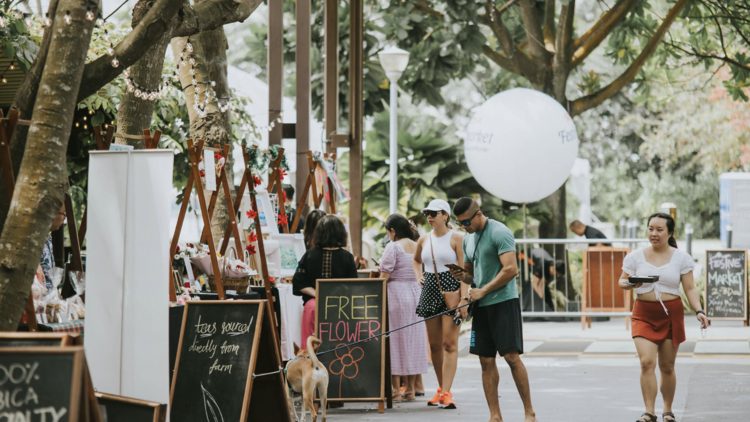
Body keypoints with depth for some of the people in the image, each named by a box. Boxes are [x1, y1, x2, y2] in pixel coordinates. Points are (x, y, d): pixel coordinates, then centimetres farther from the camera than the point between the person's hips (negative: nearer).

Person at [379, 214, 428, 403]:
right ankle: (410, 389, 12)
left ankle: (396, 390, -3)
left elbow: (384, 276, -12)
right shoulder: (418, 247, 9)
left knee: (395, 339, -2)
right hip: (417, 293, 6)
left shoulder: (393, 247, -9)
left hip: (396, 292, -6)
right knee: (413, 339, 9)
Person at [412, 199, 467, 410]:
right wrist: (418, 275, 12)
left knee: (450, 343, -10)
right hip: (430, 291, 6)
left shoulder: (456, 238, -5)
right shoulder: (424, 240, 11)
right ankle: (441, 389, 17)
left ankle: (446, 393, -15)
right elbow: (416, 260, 32)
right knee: (434, 344, 8)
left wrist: (464, 299, -18)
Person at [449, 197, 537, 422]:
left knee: (511, 356, -11)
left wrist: (483, 291, -14)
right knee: (486, 361, 3)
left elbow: (511, 270, -18)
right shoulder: (468, 239, 16)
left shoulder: (500, 233, -9)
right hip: (481, 305, 8)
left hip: (503, 301, -8)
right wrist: (462, 276, 2)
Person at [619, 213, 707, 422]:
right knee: (647, 362, -15)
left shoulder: (681, 258, 3)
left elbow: (690, 289, 2)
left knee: (667, 367, 7)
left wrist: (699, 311, -12)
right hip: (644, 314, 0)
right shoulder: (635, 257, 4)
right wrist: (628, 284, -16)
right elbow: (622, 281, 8)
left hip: (671, 314, 0)